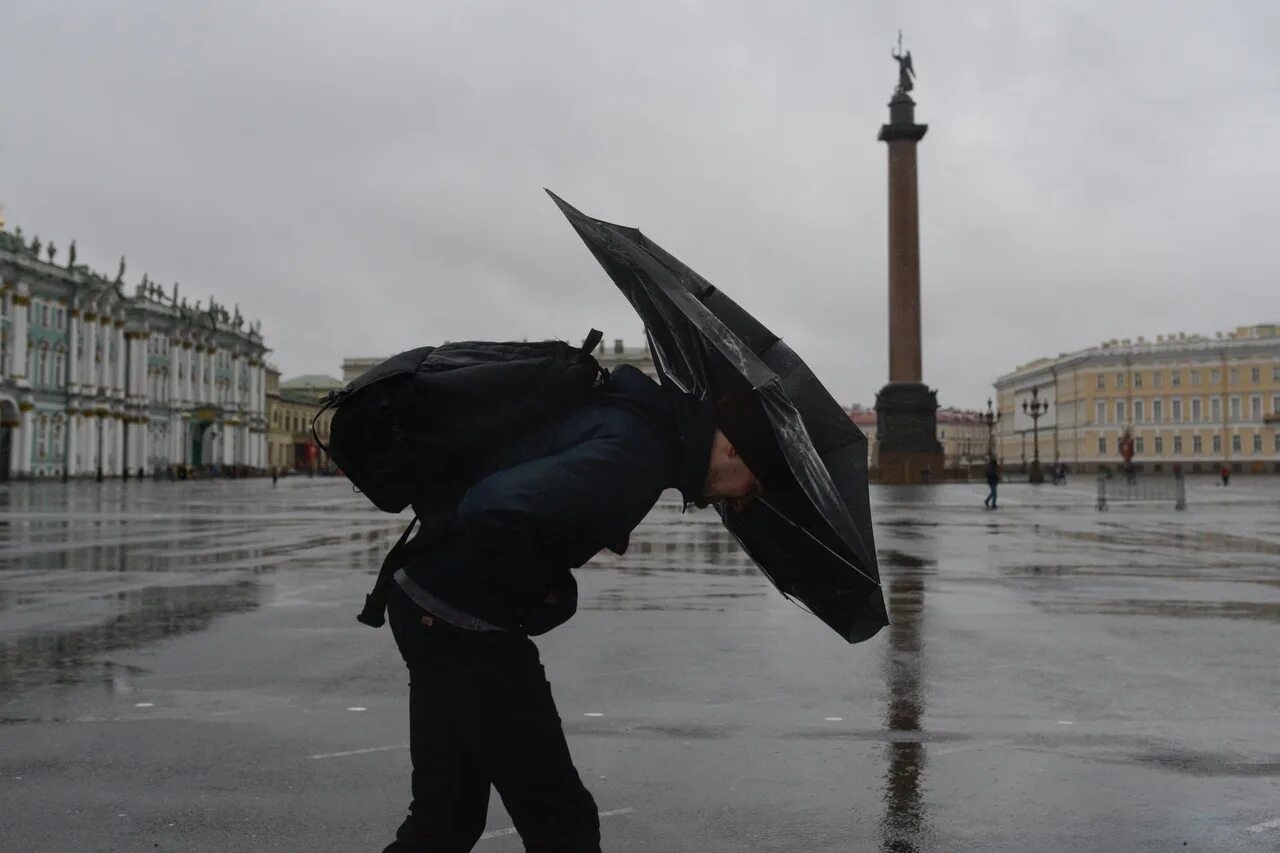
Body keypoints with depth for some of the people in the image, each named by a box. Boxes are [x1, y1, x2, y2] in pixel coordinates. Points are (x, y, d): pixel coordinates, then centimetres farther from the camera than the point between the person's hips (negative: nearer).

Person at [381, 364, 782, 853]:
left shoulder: (645, 419, 7)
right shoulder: (636, 454, -23)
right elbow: (495, 511, -35)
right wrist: (537, 591, -16)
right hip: (465, 620, -9)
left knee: (446, 814, 20)